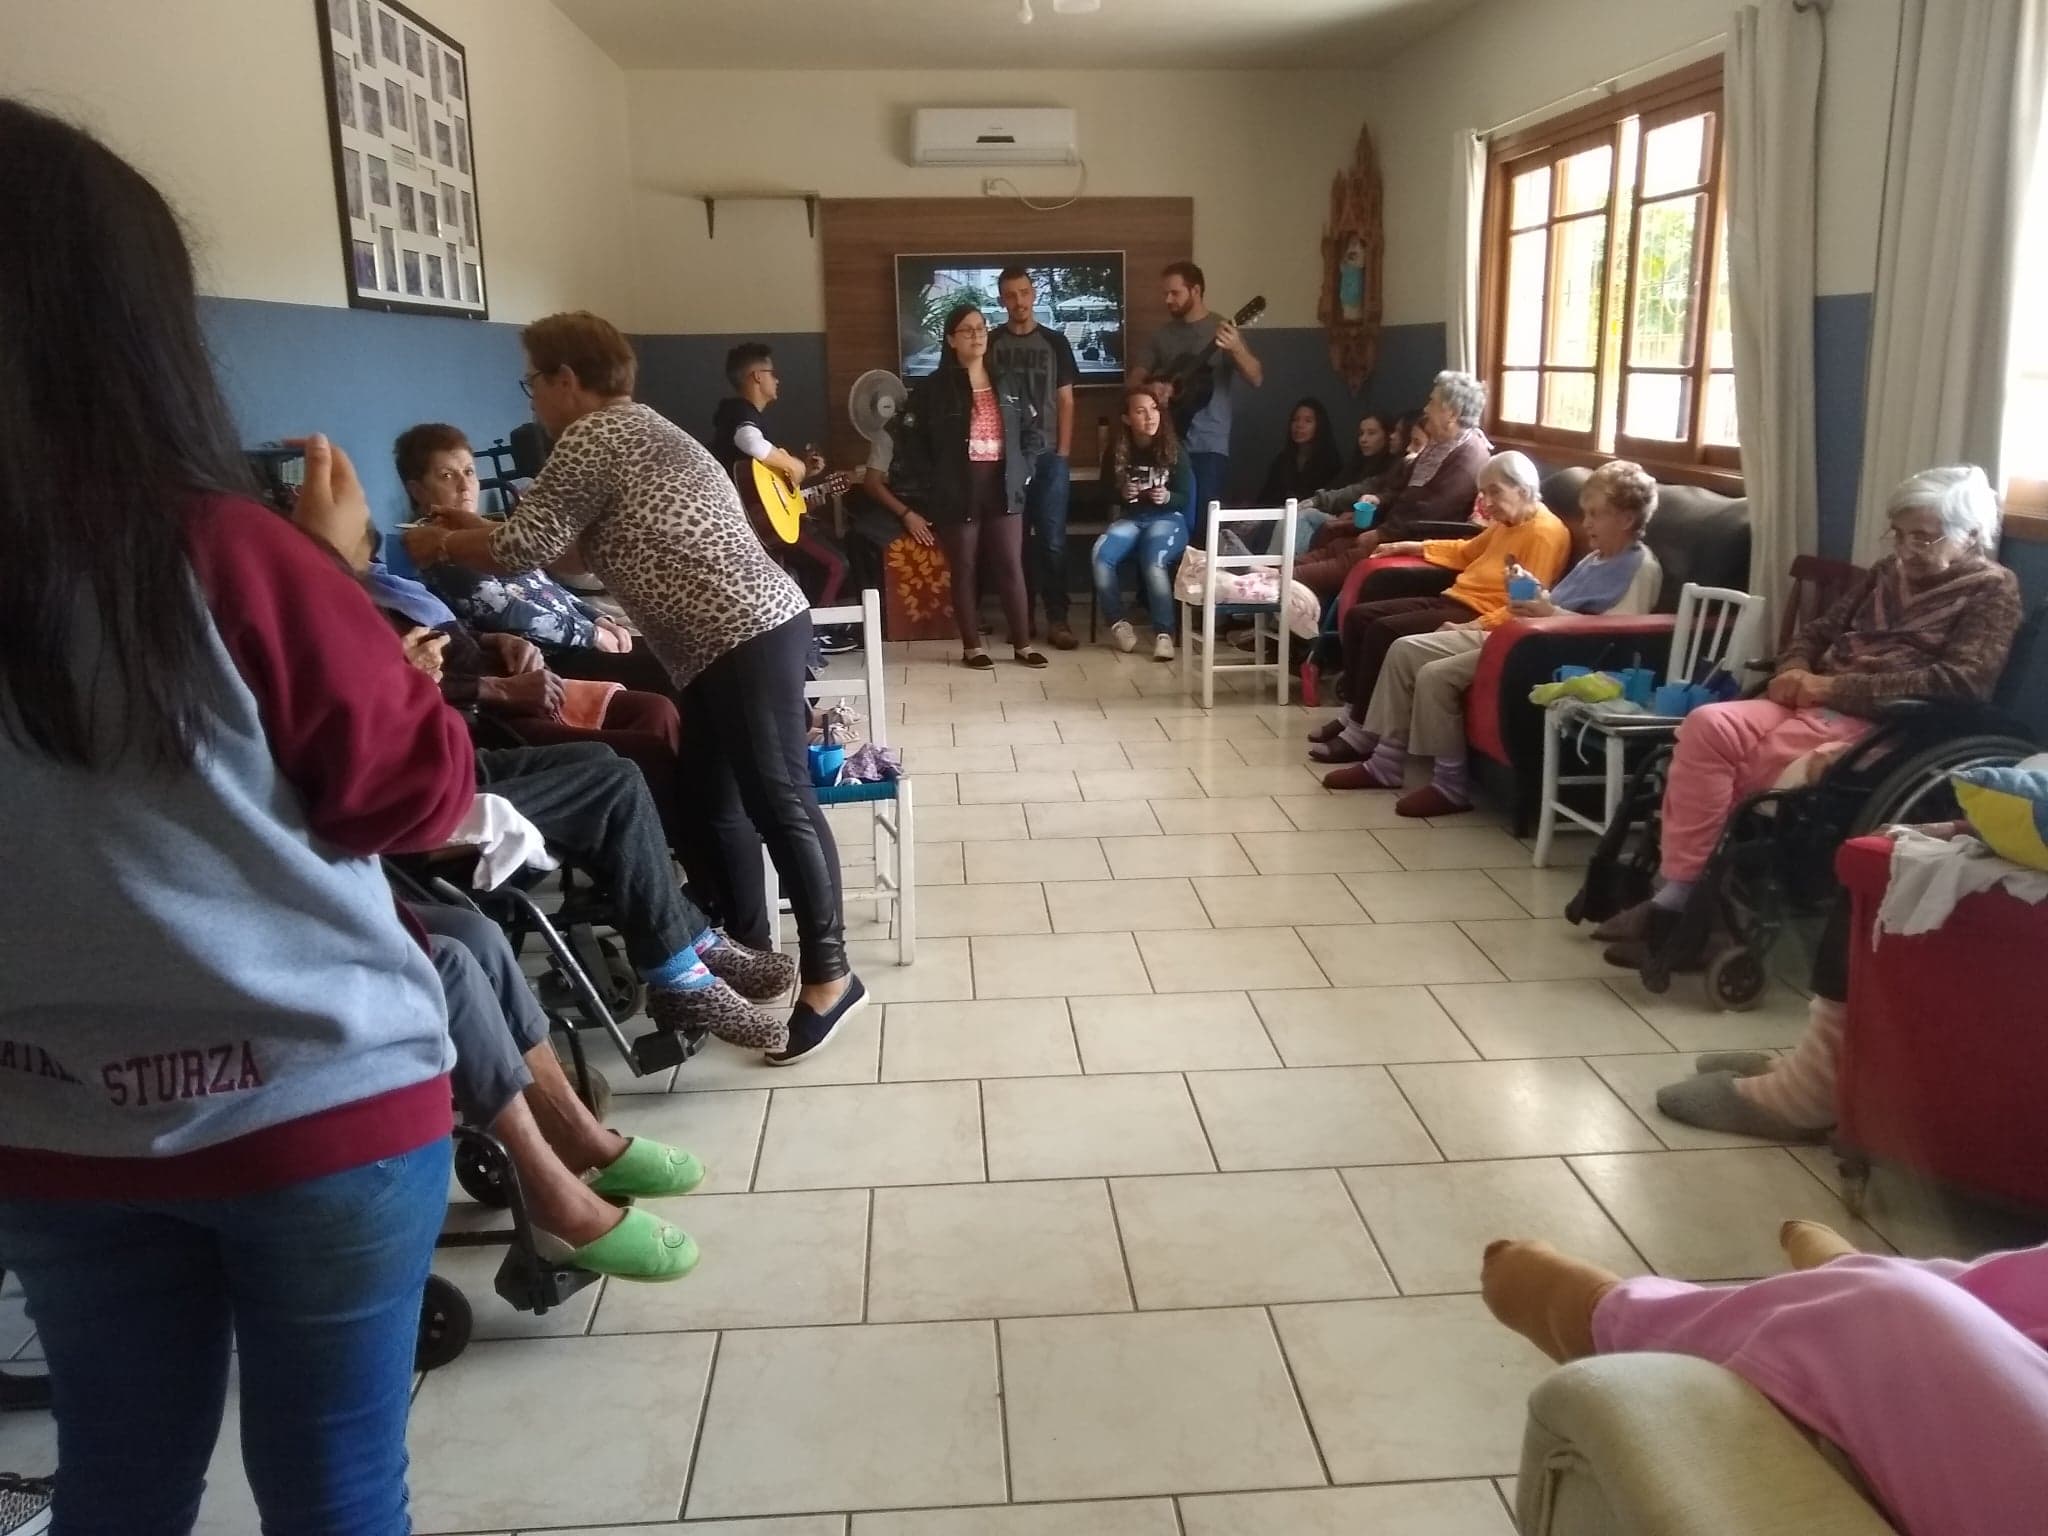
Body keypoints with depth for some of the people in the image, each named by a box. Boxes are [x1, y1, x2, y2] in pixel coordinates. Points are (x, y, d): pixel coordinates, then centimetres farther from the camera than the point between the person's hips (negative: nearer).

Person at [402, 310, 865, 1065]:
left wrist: (442, 544, 11)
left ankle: (828, 973, -3)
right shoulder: (631, 427, 24)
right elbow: (565, 539, 28)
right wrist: (474, 528, 31)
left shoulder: (591, 438, -8)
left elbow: (528, 547, -5)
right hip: (742, 637, 11)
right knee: (707, 798, 15)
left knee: (778, 801, -8)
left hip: (747, 638, -11)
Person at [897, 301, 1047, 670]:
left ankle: (1023, 644, 10)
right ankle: (972, 646, 14)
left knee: (1011, 568, 3)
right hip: (959, 493, -3)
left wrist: (1022, 471, 4)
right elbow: (913, 442, -4)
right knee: (965, 571, 5)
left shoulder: (1008, 384, 10)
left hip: (1003, 489, 3)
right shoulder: (933, 388, -3)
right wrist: (935, 482, -10)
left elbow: (1030, 432, 16)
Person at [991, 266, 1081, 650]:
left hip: (1048, 456, 0)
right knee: (1015, 541, 2)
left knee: (1052, 540, -3)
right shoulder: (990, 344, 5)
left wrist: (1063, 452, 1)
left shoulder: (1055, 341, 8)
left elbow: (1066, 401, 8)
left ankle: (1057, 618, 1)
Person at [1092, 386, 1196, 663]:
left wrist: (1167, 498, -22)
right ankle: (1119, 622, -10)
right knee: (1100, 554, -28)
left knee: (1153, 561, -35)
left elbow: (1186, 497, -1)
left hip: (1168, 519, -3)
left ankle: (1164, 632, -22)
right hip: (1131, 519, 3)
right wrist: (1122, 494, -12)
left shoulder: (1173, 450, -5)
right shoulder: (1117, 451, 1)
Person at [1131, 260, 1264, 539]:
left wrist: (1237, 349, -33)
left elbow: (1257, 379, -12)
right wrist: (1149, 388, -9)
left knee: (1201, 525, -10)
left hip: (1208, 445, -4)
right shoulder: (1162, 334, 11)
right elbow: (1136, 376, 15)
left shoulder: (1221, 330, -3)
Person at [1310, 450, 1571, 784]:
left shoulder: (1545, 532, -13)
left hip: (1477, 616, -11)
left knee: (1384, 631, -23)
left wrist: (1475, 627, -30)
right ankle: (1354, 712, 3)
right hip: (1451, 600, 11)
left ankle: (1362, 734, -17)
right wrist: (1416, 547, 31)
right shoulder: (1506, 523, 17)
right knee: (1359, 616, 2)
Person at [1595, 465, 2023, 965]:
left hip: (1879, 722, -7)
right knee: (1709, 726, -23)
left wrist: (1834, 687, -18)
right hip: (1818, 700, 7)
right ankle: (1674, 894, -25)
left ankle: (1683, 904, -18)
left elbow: (1962, 681, -13)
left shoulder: (1993, 591, 2)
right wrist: (1794, 669, -2)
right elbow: (1821, 628, 24)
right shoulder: (1890, 571, 23)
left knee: (1740, 770, -28)